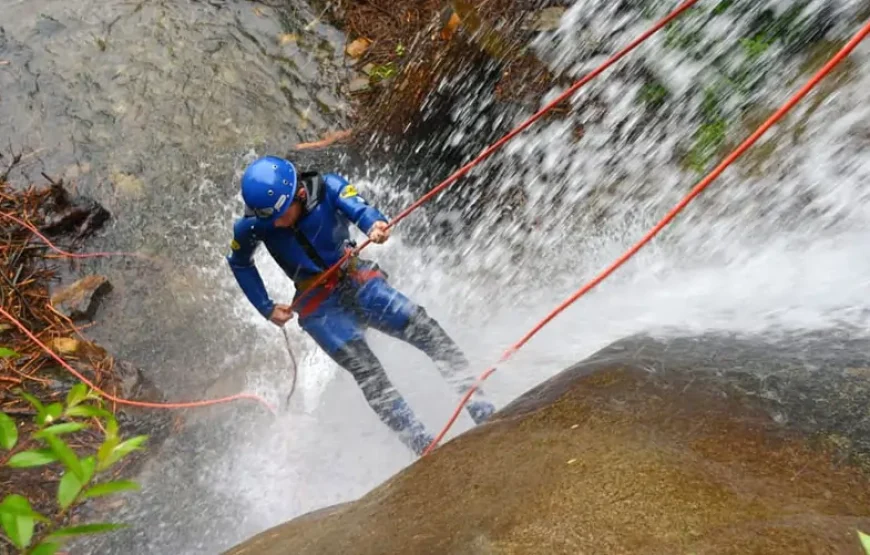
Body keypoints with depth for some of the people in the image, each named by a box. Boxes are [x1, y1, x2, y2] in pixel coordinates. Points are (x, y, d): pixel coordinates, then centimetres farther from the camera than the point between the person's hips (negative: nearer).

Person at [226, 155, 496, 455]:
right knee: (365, 369, -21)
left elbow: (357, 207, -33)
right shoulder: (251, 226, -10)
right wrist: (266, 308, 3)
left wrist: (375, 224, -56)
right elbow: (239, 263, 9)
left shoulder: (327, 187, -14)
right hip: (317, 304, -1)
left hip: (357, 280, 1)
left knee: (422, 327, -16)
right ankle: (423, 445, -19)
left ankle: (482, 411, -11)